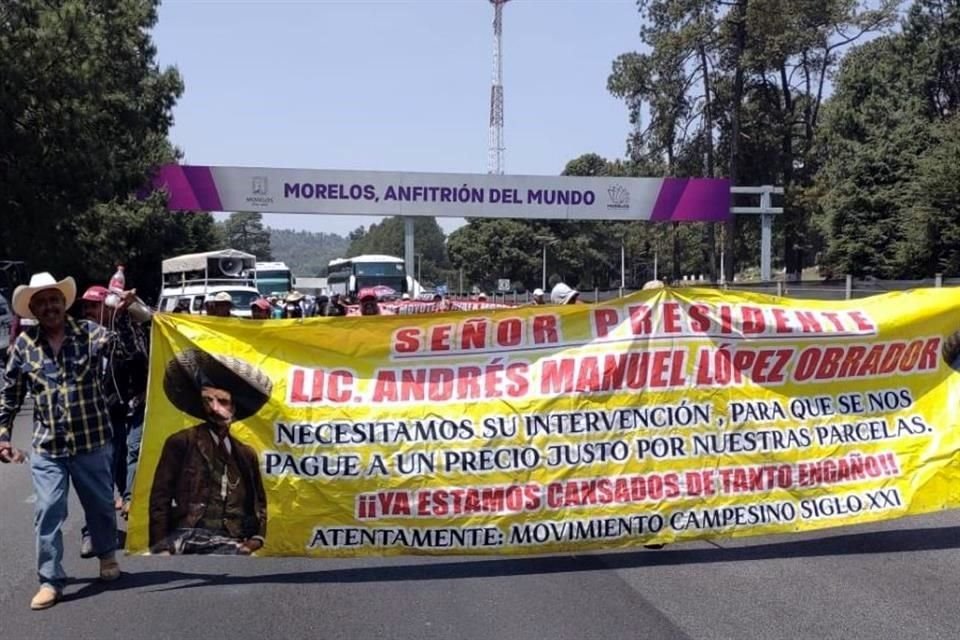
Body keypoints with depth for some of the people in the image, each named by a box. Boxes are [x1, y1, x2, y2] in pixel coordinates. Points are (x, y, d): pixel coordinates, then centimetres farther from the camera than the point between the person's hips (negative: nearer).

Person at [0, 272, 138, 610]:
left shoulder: (88, 332, -5)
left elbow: (125, 344, -20)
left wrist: (126, 314, -37)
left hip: (92, 440, 0)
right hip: (46, 446, 1)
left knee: (100, 504, 16)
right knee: (47, 512, -1)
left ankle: (107, 554, 40)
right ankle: (50, 580, 10)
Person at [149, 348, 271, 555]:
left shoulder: (246, 454, 23)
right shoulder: (180, 442, 10)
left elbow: (258, 503, 29)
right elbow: (160, 498, 5)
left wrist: (256, 538, 9)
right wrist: (161, 547, -7)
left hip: (231, 543, 3)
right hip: (187, 536, -3)